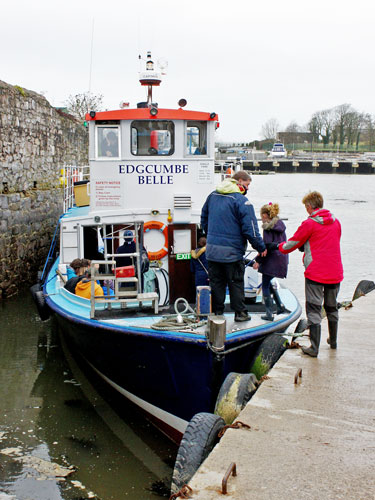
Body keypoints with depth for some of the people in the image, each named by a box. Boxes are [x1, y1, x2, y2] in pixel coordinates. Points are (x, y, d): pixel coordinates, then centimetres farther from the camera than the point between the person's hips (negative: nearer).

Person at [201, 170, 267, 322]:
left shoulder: (213, 196, 9)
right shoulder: (241, 200, -13)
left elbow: (204, 219, 20)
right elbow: (250, 228, -14)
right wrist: (261, 248, -3)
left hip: (212, 249, 6)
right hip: (232, 251, -5)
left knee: (216, 282, 13)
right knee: (236, 282, 7)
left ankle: (217, 312, 18)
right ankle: (240, 313, 15)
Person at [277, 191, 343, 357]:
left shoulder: (309, 224, -11)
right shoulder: (335, 222, 7)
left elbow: (292, 244, -2)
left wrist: (281, 246, 20)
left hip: (315, 273, -6)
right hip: (335, 273, 6)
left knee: (314, 309, 0)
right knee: (332, 307, 21)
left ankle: (314, 347, -2)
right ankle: (333, 341, 34)